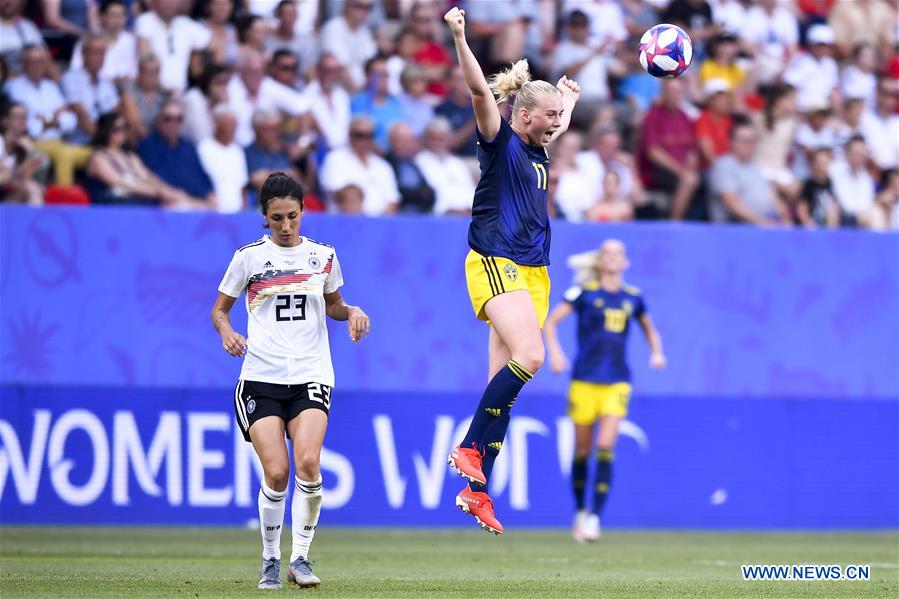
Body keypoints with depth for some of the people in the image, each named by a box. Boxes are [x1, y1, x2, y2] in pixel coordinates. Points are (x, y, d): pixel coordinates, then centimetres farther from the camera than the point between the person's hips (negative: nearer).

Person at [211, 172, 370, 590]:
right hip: (261, 378, -1)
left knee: (308, 463, -20)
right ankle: (270, 561, 9)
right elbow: (219, 309, 11)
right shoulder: (249, 257, 3)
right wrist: (227, 332, -11)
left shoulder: (323, 256, 9)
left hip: (310, 375, 1)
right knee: (276, 472, -11)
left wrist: (352, 312, 3)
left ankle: (300, 557, -9)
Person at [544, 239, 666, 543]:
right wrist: (554, 351, -19)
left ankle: (595, 517, -11)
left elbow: (649, 329, 25)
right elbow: (551, 321, -3)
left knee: (606, 447, -13)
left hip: (617, 382, 1)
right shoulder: (585, 292, -1)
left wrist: (657, 352, 7)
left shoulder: (633, 297, 8)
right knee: (582, 450, 5)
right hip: (585, 379, -1)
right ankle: (580, 511, 24)